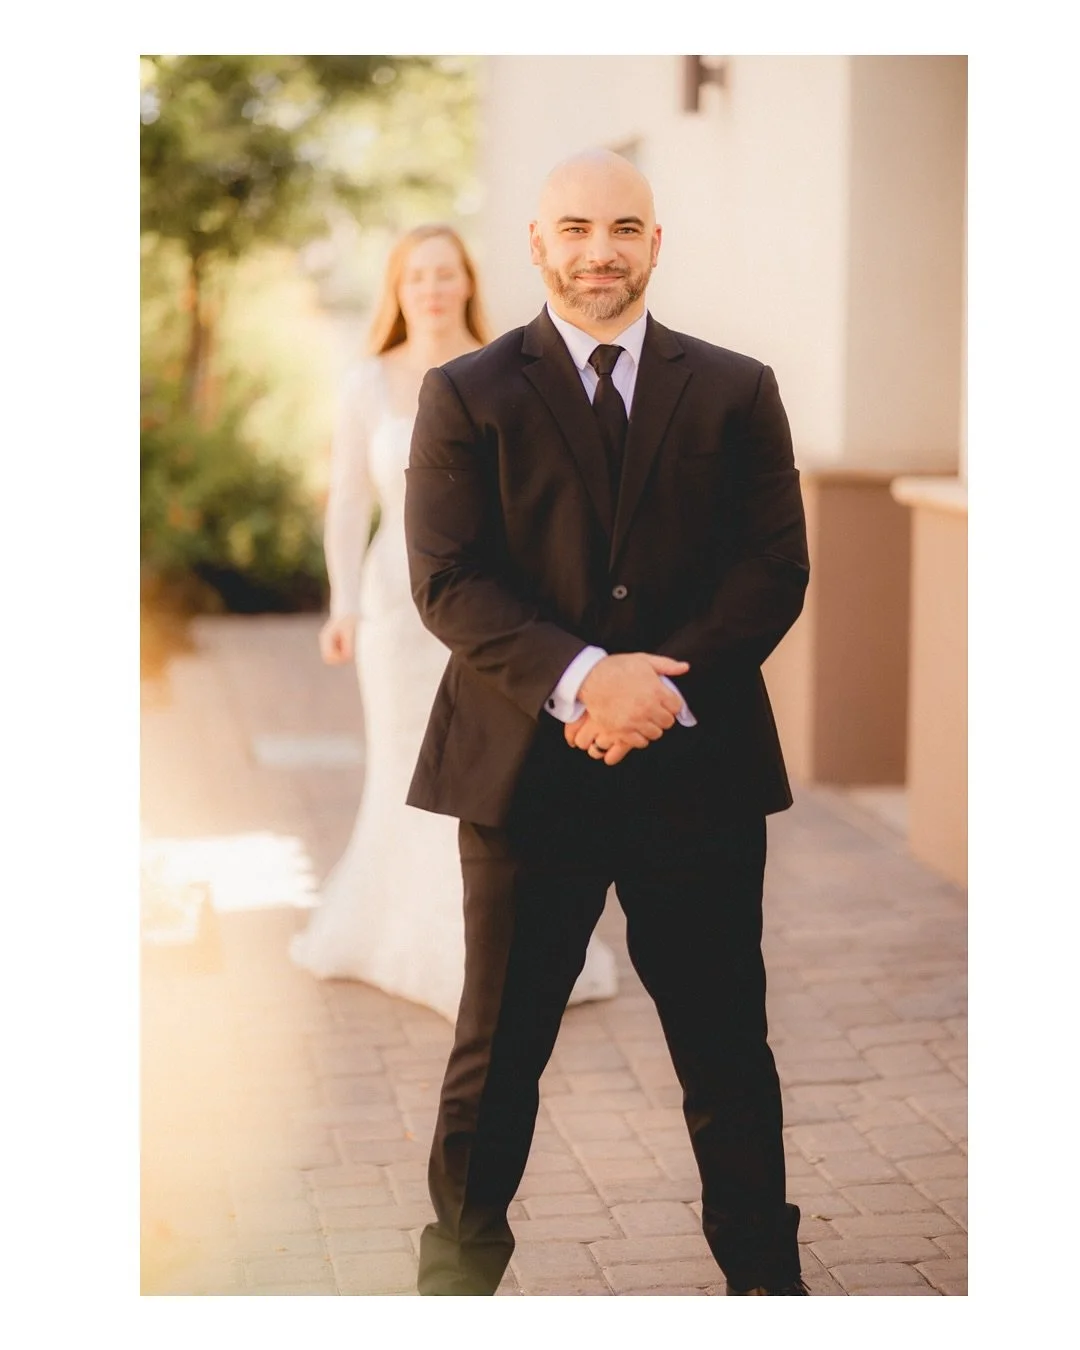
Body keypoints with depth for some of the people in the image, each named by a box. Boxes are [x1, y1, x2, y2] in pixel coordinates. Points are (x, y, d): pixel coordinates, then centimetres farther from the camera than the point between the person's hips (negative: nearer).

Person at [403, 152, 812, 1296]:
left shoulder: (736, 392, 9)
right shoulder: (466, 395, 4)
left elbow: (775, 567, 1)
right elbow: (447, 579, -5)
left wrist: (667, 686, -13)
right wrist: (581, 677, -19)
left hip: (698, 762, 1)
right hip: (525, 764, -1)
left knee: (727, 1044, 7)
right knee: (499, 1043, 9)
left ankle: (763, 1270, 21)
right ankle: (460, 1264, 27)